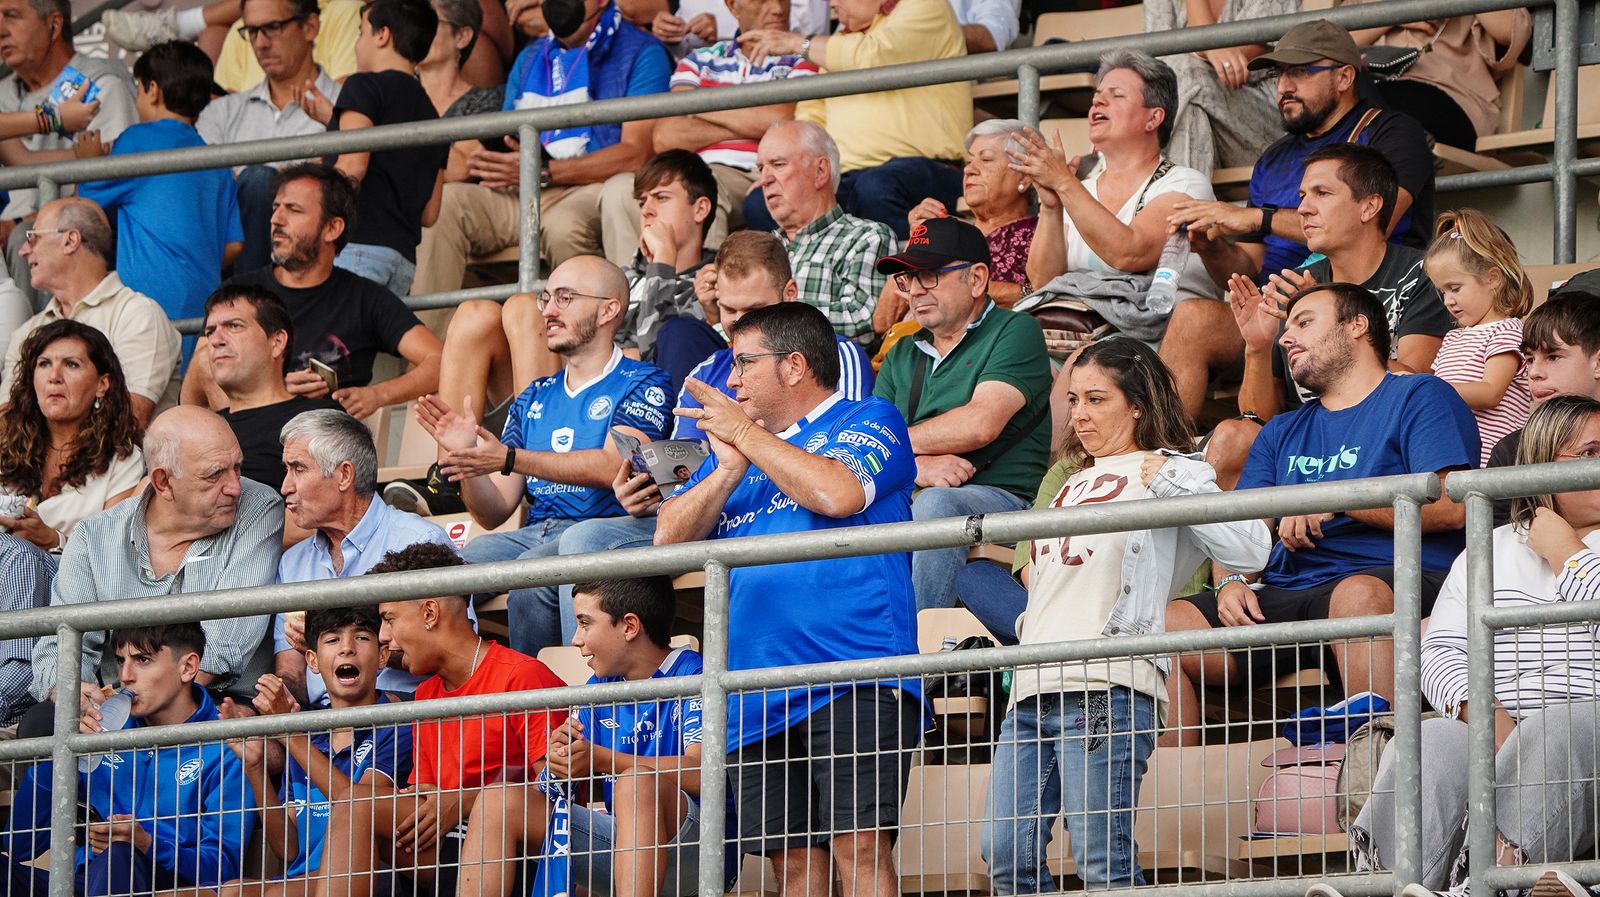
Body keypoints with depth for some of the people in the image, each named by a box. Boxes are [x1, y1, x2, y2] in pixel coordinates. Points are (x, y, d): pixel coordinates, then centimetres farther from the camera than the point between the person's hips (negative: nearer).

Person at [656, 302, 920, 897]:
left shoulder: (867, 420, 7)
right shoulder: (735, 448, 26)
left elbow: (838, 493, -14)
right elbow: (669, 536, 16)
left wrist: (746, 434, -3)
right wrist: (729, 468, 0)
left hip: (853, 675, -6)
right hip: (760, 693, 6)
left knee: (858, 845, -16)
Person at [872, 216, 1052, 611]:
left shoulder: (1015, 332, 5)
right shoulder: (903, 355, 24)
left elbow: (980, 424, -9)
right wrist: (918, 464, -11)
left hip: (1004, 499, -5)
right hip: (909, 503, 5)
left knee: (935, 504, -37)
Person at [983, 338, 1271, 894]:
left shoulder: (1166, 474, 5)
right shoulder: (1074, 484, 27)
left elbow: (1250, 551, -9)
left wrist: (1170, 483, -10)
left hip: (1105, 687, -8)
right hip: (1033, 690, 8)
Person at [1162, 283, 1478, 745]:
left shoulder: (1418, 397, 10)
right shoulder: (1283, 432, 31)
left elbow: (1449, 507, -6)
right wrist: (1233, 580, -2)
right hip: (1285, 593, 6)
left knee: (1359, 593, -42)